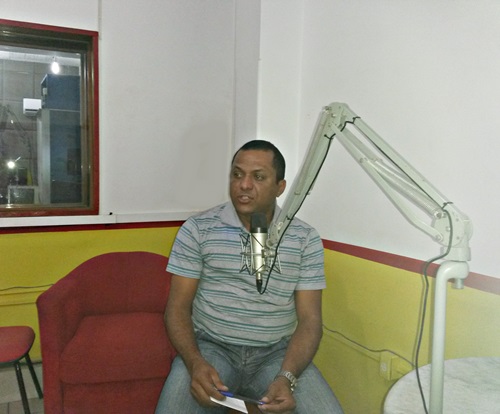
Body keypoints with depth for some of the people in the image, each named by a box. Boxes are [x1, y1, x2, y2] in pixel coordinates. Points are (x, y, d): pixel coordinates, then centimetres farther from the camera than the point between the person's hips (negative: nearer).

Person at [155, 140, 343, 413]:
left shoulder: (305, 239, 0)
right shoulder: (197, 229, -3)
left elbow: (309, 319, -2)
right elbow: (178, 307, -2)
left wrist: (287, 377, -19)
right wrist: (195, 363, -20)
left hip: (277, 353, 1)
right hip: (210, 348, -1)